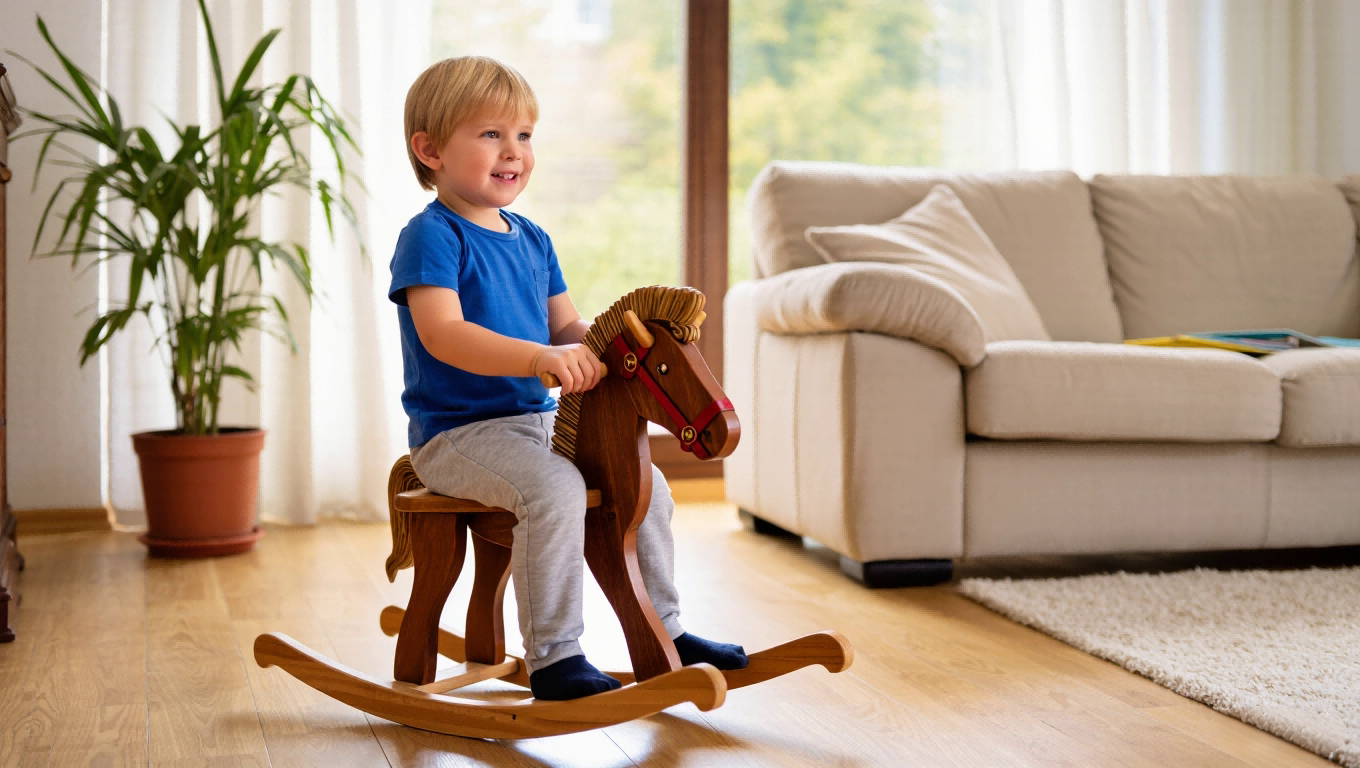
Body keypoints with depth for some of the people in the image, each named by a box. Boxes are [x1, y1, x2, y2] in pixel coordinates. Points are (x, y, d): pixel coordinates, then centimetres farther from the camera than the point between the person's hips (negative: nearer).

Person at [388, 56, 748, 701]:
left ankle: (663, 633, 20)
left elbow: (566, 326, 18)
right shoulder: (431, 237, -12)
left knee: (646, 482, 5)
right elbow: (443, 334, -26)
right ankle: (553, 659, -23)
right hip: (456, 434, -8)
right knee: (554, 487, -32)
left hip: (539, 421, 8)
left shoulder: (532, 239, 15)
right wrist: (540, 358, -38)